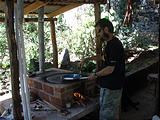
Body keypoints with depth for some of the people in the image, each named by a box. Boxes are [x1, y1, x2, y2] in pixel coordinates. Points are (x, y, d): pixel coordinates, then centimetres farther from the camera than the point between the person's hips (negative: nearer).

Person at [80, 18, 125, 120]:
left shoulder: (114, 45, -23)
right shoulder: (109, 43, 10)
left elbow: (110, 69, -26)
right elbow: (102, 56, 26)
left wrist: (96, 75, -12)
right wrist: (87, 59, 17)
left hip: (111, 87, -10)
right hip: (113, 85, 10)